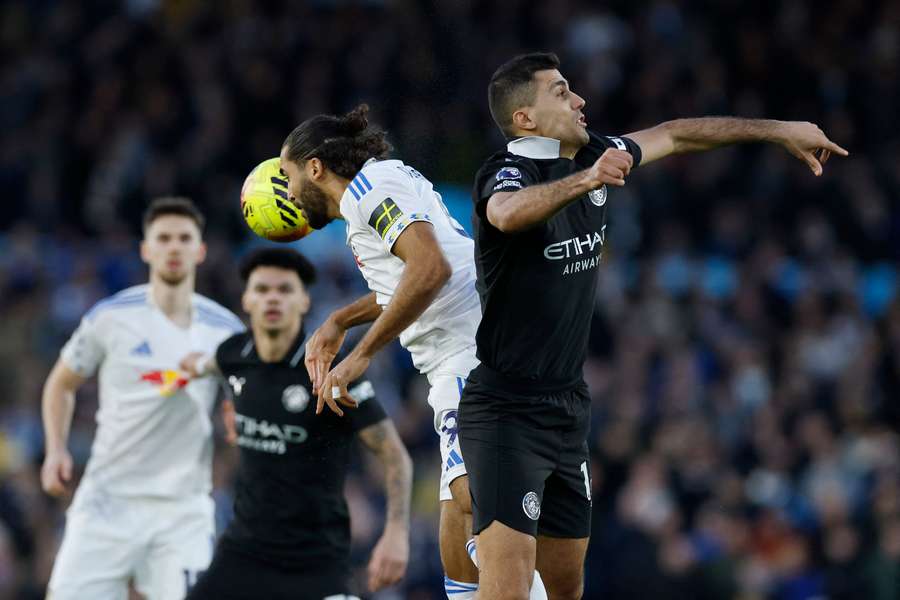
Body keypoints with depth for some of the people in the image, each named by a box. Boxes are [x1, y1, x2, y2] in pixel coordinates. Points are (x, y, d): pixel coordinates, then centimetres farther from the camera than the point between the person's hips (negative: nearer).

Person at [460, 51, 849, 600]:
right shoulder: (507, 172, -15)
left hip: (569, 407, 8)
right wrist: (584, 181, -57)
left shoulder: (595, 157, 7)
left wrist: (780, 131, 29)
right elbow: (508, 212, -40)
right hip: (506, 410, -8)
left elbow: (675, 135, 23)